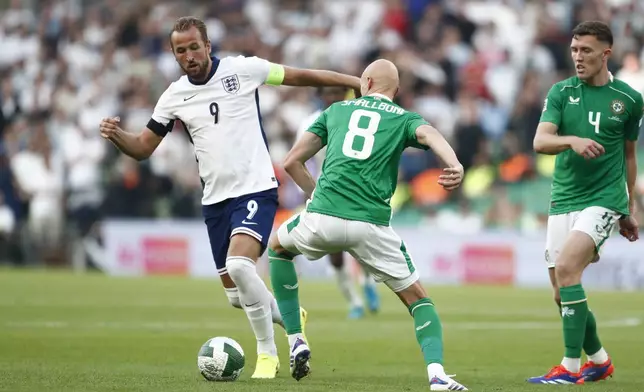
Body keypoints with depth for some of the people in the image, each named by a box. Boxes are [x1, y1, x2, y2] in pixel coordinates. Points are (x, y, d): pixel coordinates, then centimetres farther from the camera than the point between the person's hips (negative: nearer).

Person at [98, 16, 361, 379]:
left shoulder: (243, 69, -6)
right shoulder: (174, 96, 4)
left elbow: (302, 76, 1)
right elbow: (143, 147, 9)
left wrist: (358, 83, 1)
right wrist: (117, 135, -13)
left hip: (255, 189, -5)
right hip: (216, 199, 5)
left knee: (239, 265, -28)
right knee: (236, 296, 7)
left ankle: (268, 353, -13)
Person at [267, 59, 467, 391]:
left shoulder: (337, 110, 22)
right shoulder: (404, 118, 16)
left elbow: (292, 161, 18)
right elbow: (429, 133, -10)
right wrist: (455, 165, -29)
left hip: (322, 216, 1)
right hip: (371, 225, -1)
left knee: (278, 247, 34)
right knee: (417, 298, 13)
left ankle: (296, 342, 23)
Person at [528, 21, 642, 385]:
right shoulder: (562, 92, 4)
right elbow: (540, 141, -9)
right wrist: (572, 141, -30)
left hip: (604, 200, -4)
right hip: (563, 201, 4)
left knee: (566, 267, -24)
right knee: (563, 294, 3)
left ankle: (571, 367, -20)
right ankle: (599, 359, 27)